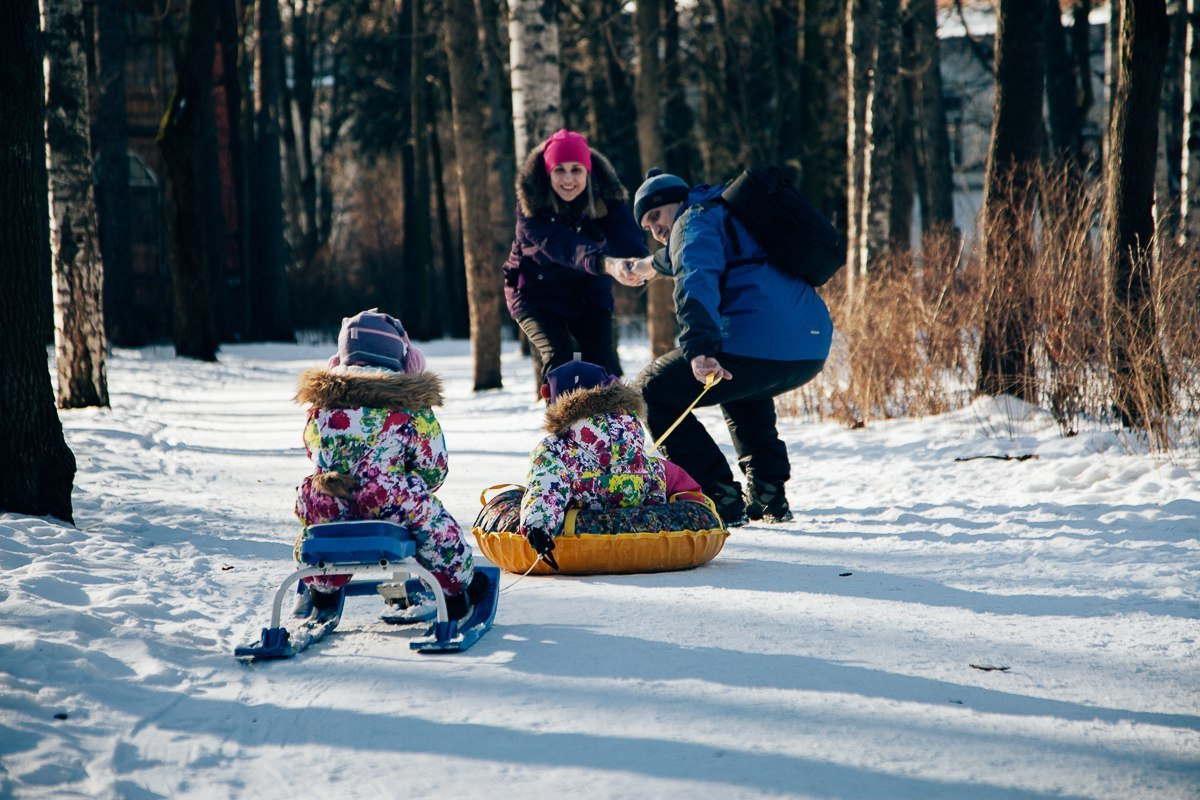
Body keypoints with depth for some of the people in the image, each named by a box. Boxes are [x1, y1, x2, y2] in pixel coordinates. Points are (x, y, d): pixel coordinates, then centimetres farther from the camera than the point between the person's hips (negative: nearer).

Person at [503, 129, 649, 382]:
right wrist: (604, 263, -61)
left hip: (589, 292, 2)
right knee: (558, 358, -21)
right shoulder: (531, 203, -25)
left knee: (601, 360, -12)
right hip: (537, 293, -2)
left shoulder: (606, 198, -17)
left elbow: (626, 234, -35)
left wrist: (640, 262, -60)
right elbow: (560, 246, -41)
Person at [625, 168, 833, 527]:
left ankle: (719, 500, -5)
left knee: (653, 391, 4)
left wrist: (698, 350, -34)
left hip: (758, 347, -9)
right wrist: (654, 264, 73)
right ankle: (767, 494, 25)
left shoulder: (696, 218, 4)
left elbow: (697, 280, -19)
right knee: (742, 388, 40)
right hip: (814, 349, 10)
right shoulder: (732, 213, 31)